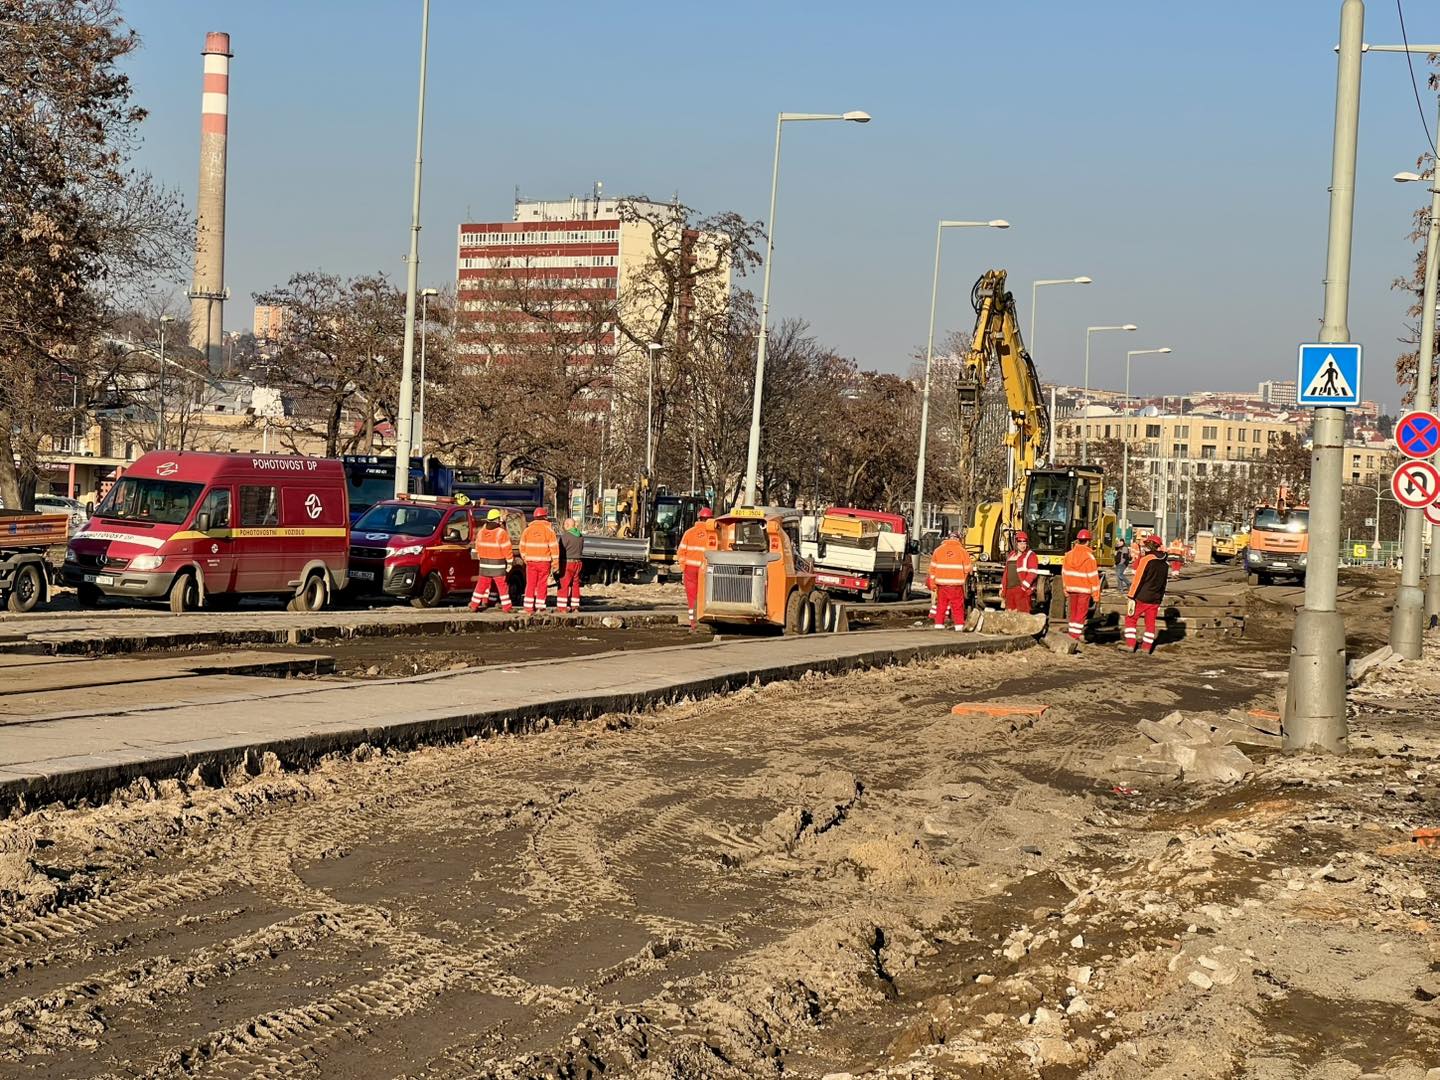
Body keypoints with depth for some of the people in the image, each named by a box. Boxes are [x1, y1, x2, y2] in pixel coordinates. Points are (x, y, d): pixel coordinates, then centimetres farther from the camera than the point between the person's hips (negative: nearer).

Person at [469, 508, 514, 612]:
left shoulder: (481, 532, 6)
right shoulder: (501, 533, -12)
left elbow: (478, 547, 12)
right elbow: (507, 548, -12)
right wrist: (510, 561, -5)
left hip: (484, 562, 5)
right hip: (498, 564, -5)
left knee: (482, 584, 11)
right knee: (503, 586, 2)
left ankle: (474, 605, 11)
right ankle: (506, 606, 4)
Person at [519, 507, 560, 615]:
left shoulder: (527, 530, 3)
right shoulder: (549, 530, -6)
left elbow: (522, 546, 5)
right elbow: (554, 547, -8)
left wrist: (525, 558, 17)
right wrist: (555, 562, -3)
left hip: (531, 562, 2)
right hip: (544, 562, -2)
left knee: (530, 585, 7)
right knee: (542, 584, 7)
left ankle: (529, 608, 4)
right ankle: (540, 606, 6)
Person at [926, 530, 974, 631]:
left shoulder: (938, 550, 5)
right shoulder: (962, 551, -3)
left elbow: (933, 568, 6)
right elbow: (967, 568, 1)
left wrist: (932, 584, 11)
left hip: (941, 584, 2)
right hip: (956, 585, -2)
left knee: (941, 605, 11)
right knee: (958, 605, 5)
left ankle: (939, 624, 12)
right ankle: (959, 625, 3)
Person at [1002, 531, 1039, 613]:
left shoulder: (1031, 555, -2)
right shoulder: (1011, 555, 19)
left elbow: (1033, 573, -12)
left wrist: (1024, 586, -20)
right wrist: (1002, 588, 19)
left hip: (1022, 590, -7)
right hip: (1009, 589, 7)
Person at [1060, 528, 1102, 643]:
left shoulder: (1069, 555, 3)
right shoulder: (1089, 557, -13)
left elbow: (1064, 573, 9)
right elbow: (1093, 577, -11)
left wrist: (1065, 589, 18)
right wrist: (1096, 594, -5)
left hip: (1071, 588, 5)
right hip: (1084, 589, -5)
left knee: (1073, 612, 14)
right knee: (1081, 613, 0)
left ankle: (1073, 634, 18)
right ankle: (1076, 635, -3)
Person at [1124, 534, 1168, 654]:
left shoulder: (1146, 559, -13)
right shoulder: (1165, 563, 8)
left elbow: (1138, 580, -15)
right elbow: (1164, 583, 15)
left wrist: (1131, 597, -13)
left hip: (1142, 598, -6)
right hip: (1155, 599, 6)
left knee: (1131, 619, 5)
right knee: (1150, 623, 13)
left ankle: (1130, 644, 0)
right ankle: (1147, 646, 15)